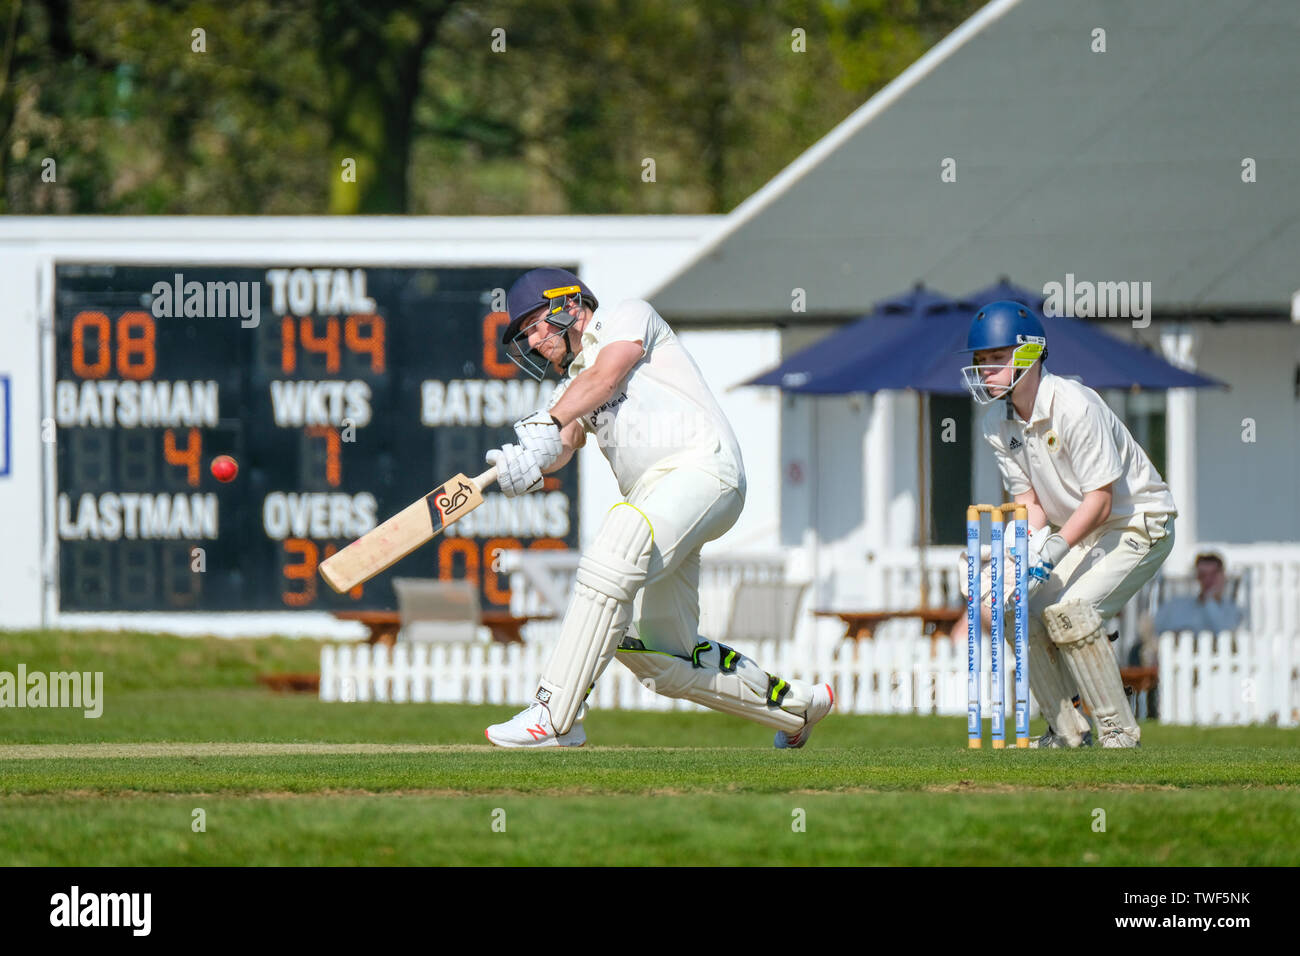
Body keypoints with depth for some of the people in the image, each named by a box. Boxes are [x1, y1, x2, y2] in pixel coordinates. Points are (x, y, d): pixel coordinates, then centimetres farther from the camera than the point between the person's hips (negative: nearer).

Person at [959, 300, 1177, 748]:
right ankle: (1068, 729, 7)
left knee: (1067, 607, -26)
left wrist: (1054, 552, -35)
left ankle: (1119, 729, -17)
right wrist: (1034, 545, -19)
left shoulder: (1074, 406, -26)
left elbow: (1100, 500, -26)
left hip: (1138, 523, -8)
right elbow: (1028, 497, 2)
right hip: (1075, 530, 8)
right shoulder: (998, 423, -1)